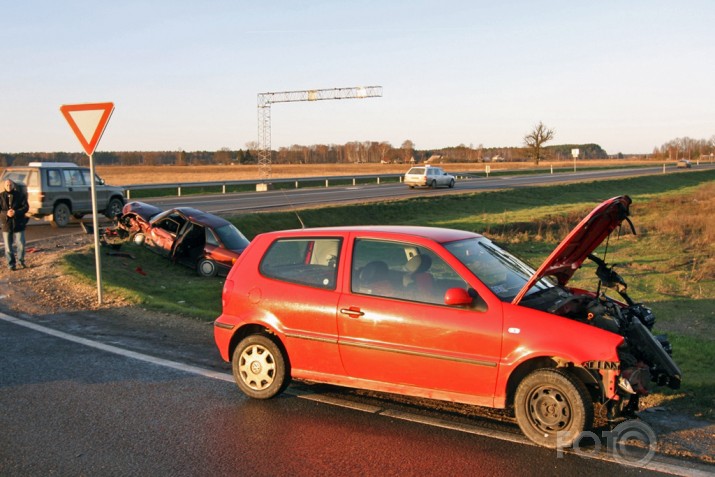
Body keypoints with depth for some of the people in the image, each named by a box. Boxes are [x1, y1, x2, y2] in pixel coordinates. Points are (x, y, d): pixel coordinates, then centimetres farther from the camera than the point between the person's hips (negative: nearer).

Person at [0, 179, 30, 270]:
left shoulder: (20, 195, 0)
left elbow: (26, 207, -5)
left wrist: (16, 212, -21)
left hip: (18, 224, -1)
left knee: (21, 245, -1)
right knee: (8, 247, 4)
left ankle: (20, 261, 23)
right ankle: (11, 264, 16)